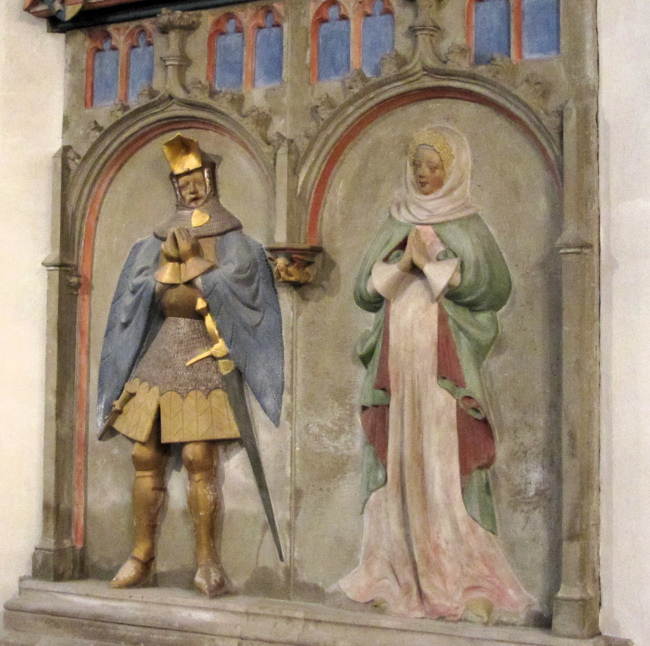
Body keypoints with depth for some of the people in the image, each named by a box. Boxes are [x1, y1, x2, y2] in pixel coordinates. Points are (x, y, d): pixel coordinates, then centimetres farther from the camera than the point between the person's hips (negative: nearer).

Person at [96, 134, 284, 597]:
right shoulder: (162, 238, 15)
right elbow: (138, 290, 4)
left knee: (200, 459, -10)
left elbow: (235, 284, -12)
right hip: (159, 355, 4)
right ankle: (143, 557, 12)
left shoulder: (230, 238, 4)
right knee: (146, 456, 2)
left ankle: (208, 562, -1)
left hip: (204, 356, -4)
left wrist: (188, 263, -10)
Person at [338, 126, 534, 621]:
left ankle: (460, 581, -7)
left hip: (444, 361, -3)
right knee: (397, 463, 0)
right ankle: (398, 576, 3)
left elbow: (496, 285, -5)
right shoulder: (395, 224, 18)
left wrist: (432, 263, -8)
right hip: (396, 358, 3)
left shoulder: (468, 225, 8)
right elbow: (365, 289, 11)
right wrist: (402, 264, -6)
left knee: (445, 462, -9)